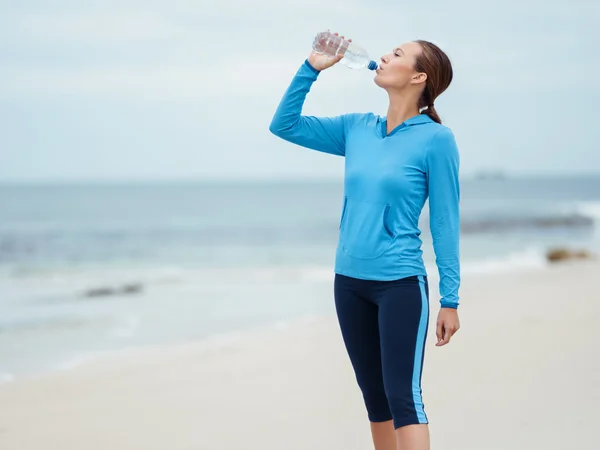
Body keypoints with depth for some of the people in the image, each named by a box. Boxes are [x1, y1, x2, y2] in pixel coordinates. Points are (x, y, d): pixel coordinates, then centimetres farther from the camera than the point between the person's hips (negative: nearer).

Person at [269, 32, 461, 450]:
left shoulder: (435, 139, -9)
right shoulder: (356, 129, 6)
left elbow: (445, 222, -8)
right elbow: (284, 125, 11)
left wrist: (450, 299, -9)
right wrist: (312, 68, 0)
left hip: (401, 284, -6)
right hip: (349, 281, 6)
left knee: (404, 396, -10)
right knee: (374, 395, 13)